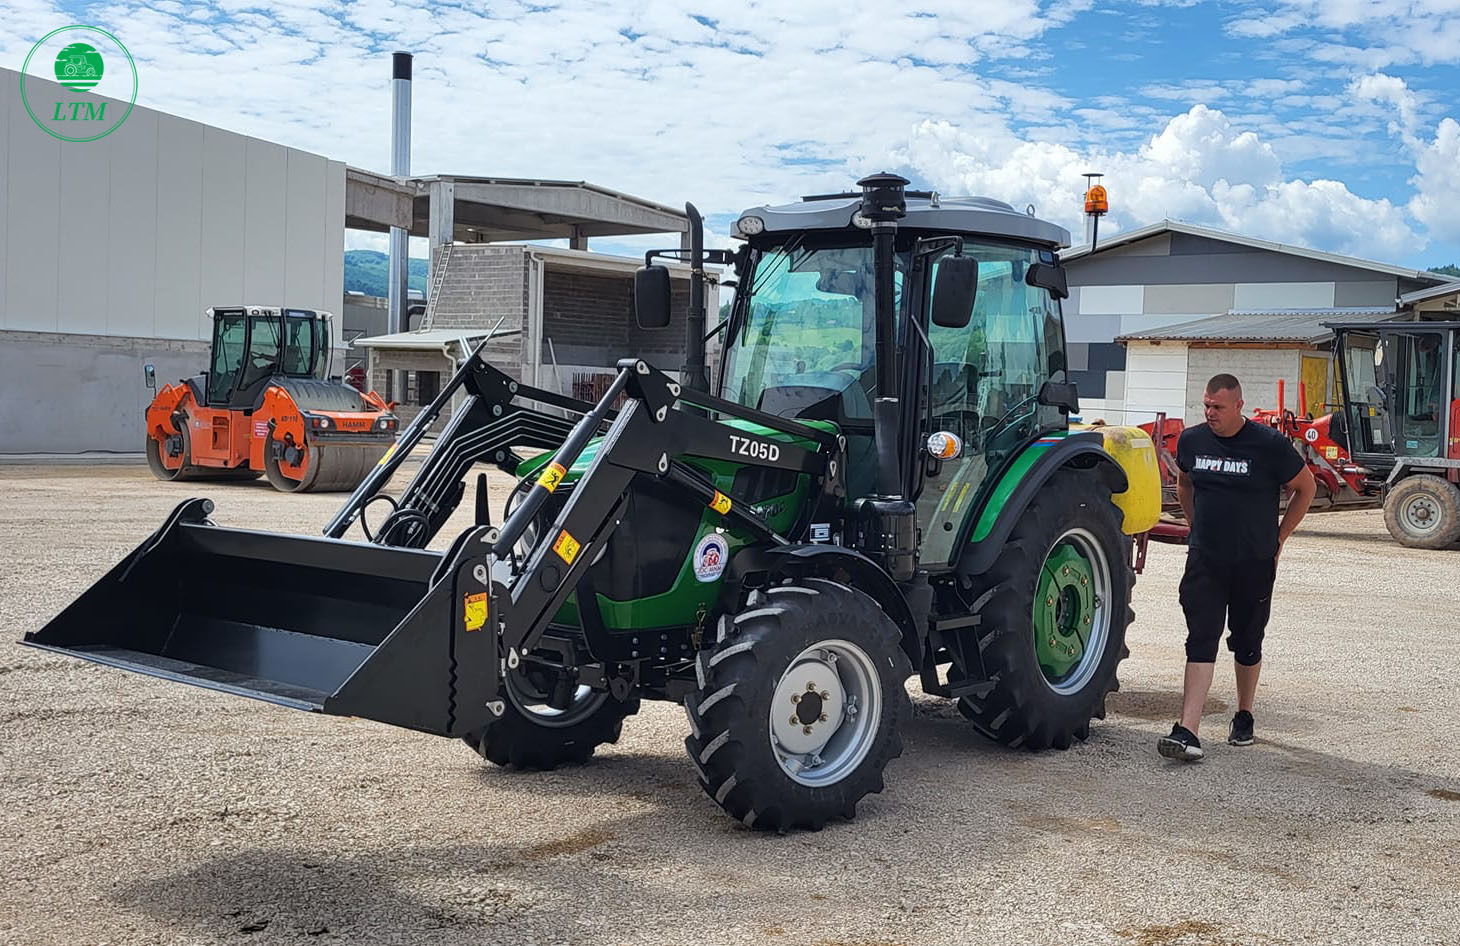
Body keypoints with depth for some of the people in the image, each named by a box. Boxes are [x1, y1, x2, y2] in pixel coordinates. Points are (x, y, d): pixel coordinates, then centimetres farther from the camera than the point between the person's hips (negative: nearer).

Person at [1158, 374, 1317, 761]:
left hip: (1254, 563, -2)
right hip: (1204, 560, 2)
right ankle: (1187, 730, -15)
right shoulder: (1191, 440, 1)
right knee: (1201, 641, -8)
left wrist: (1278, 537, 3)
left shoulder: (1269, 444, -11)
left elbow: (1305, 488, 3)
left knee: (1247, 643, 11)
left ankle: (1244, 717, 32)